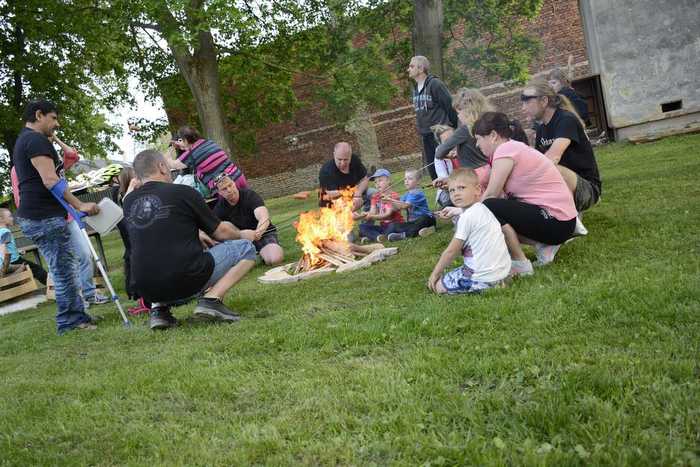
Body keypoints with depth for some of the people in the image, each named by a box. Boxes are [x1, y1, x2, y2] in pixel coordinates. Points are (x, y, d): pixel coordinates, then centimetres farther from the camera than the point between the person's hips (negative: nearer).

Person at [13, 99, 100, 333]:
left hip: (33, 216, 11)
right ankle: (69, 320, 2)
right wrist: (80, 205, -21)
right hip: (45, 217, -11)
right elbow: (50, 180, -21)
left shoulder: (22, 141, 23)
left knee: (65, 268, 14)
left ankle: (77, 316, 19)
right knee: (64, 270, -5)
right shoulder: (36, 140, -11)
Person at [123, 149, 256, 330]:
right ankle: (211, 298, -8)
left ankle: (159, 308, 14)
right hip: (186, 281, -5)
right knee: (246, 248, 10)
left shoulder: (128, 202, 11)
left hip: (147, 291, 6)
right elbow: (221, 232, 7)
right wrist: (242, 235, 30)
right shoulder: (183, 192, -3)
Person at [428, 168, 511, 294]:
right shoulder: (483, 210, 12)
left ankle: (487, 287, -6)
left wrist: (436, 272, 1)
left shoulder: (467, 216, -15)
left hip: (484, 277, -9)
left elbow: (451, 251, -9)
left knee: (439, 286, 0)